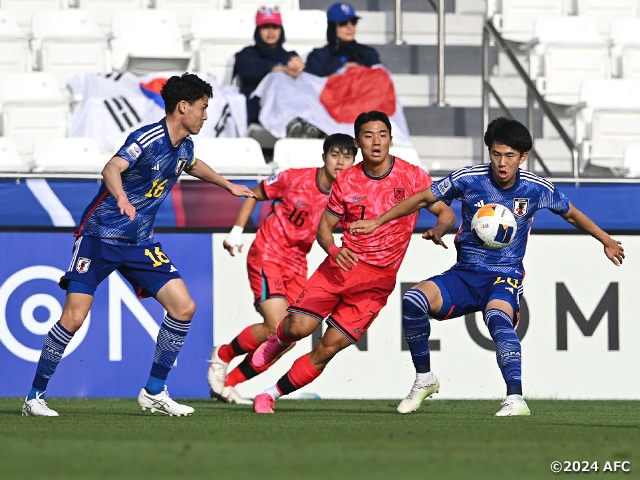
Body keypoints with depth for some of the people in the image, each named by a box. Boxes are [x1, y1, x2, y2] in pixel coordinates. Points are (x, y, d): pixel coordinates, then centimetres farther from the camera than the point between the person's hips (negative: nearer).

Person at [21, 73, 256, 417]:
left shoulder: (184, 146, 6)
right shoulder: (148, 139, -19)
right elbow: (112, 169, -38)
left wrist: (229, 186, 43)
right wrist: (121, 197, -58)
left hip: (140, 242, 7)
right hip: (100, 236, -7)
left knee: (183, 307, -5)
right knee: (74, 317, -14)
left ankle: (154, 392, 5)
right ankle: (35, 397, -1)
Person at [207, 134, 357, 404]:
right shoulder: (294, 179, -12)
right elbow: (255, 194, 2)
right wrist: (236, 231, -3)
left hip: (297, 264, 5)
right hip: (267, 254, -5)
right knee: (277, 327, -20)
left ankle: (228, 383, 13)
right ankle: (222, 356, 5)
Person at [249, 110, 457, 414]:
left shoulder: (412, 176, -3)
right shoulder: (346, 180, 2)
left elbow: (446, 213, -1)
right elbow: (324, 226, 9)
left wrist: (437, 231, -25)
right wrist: (333, 249, -14)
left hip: (379, 278, -1)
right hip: (343, 264, 1)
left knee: (330, 346, -9)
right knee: (299, 327, -15)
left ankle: (273, 394, 4)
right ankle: (278, 341, 23)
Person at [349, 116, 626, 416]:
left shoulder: (537, 189, -5)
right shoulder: (468, 179, -7)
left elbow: (571, 214, 15)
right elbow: (423, 199, 5)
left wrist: (606, 241, 26)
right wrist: (377, 222, 4)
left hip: (505, 277, -2)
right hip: (464, 275, 2)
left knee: (498, 317, -37)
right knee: (413, 300, -26)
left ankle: (515, 400, -44)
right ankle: (424, 380, -6)